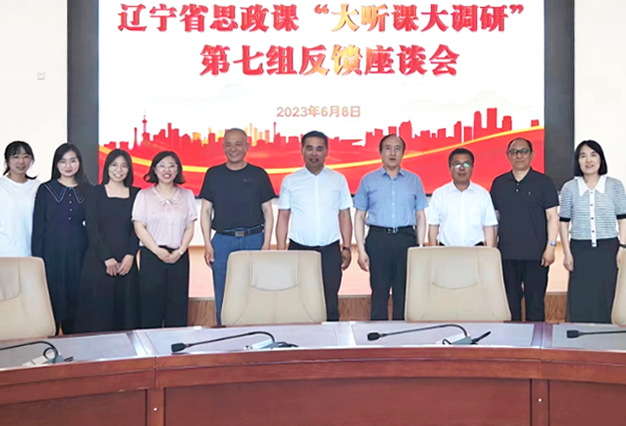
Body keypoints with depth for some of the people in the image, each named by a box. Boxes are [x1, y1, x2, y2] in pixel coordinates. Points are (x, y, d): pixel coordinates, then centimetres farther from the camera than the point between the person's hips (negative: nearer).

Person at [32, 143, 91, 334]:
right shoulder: (45, 190, 2)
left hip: (79, 254, 1)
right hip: (52, 254, -1)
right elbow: (38, 228, 1)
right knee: (52, 301, 1)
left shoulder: (88, 190, 6)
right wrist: (37, 259, -6)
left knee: (76, 300, 6)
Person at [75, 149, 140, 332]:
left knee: (126, 309, 3)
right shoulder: (95, 192, 2)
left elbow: (136, 228, 5)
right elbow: (92, 228, -4)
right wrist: (108, 258, -11)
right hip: (98, 261, -2)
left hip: (126, 262, 2)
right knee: (98, 309, -2)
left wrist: (130, 256, -9)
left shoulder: (135, 194, 9)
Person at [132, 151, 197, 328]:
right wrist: (157, 250, -13)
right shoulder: (144, 195, 5)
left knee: (177, 304, 1)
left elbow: (190, 228, 6)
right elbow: (139, 227, -2)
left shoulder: (187, 195, 11)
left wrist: (180, 251, -9)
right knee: (151, 303, -2)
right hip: (151, 256, -2)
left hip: (179, 257, 2)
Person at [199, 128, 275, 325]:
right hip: (223, 241, 0)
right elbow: (206, 210, 8)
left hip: (254, 240, 0)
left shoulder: (259, 174, 6)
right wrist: (208, 245, 1)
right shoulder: (213, 174, 7)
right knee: (223, 297, 3)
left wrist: (266, 243, -2)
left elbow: (267, 211, 7)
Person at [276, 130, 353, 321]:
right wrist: (281, 251, 0)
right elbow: (283, 217, 6)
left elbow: (345, 215, 9)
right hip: (299, 249, 0)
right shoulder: (290, 181, 5)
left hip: (330, 250, 1)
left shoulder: (338, 179, 7)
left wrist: (347, 248, 2)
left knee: (330, 303, 4)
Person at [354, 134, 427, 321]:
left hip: (406, 239, 1)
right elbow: (359, 217, 7)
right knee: (379, 294, 0)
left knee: (404, 295, 3)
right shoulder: (368, 180, 8)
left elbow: (421, 217, 12)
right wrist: (361, 250, -2)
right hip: (378, 240, -1)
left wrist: (420, 247, 3)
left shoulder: (414, 180, 11)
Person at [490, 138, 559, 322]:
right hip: (507, 254, 3)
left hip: (536, 255, -3)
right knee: (510, 302, 8)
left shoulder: (543, 182, 1)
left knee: (535, 302, 1)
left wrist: (550, 246, -9)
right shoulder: (499, 183, 9)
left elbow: (552, 217, -1)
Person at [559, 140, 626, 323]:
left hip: (608, 250, 0)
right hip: (580, 251, 0)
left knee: (606, 302, 3)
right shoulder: (569, 188, 4)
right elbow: (564, 222, 7)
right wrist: (567, 252, 2)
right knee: (579, 304, 1)